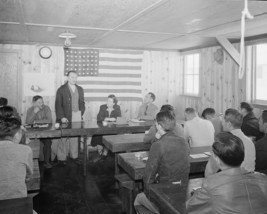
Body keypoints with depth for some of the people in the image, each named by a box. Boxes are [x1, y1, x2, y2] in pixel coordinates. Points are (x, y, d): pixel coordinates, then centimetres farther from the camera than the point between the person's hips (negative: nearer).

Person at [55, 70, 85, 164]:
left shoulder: (80, 89, 15)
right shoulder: (61, 89, 0)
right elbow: (58, 105, -4)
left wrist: (81, 113, 5)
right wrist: (62, 117, -13)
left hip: (77, 117, 4)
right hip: (66, 118, -4)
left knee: (75, 138, 6)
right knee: (64, 138, -2)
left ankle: (74, 156, 16)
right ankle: (62, 158, 6)